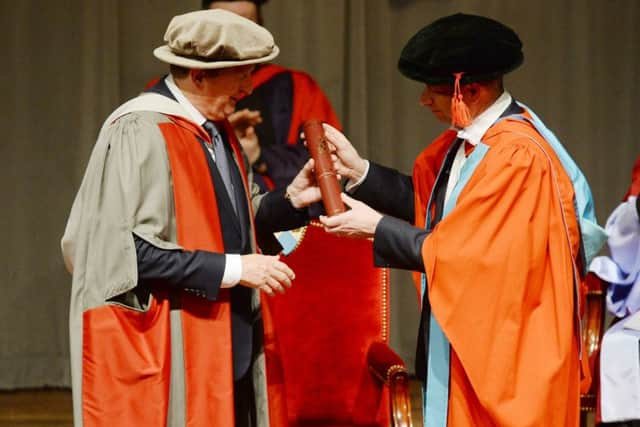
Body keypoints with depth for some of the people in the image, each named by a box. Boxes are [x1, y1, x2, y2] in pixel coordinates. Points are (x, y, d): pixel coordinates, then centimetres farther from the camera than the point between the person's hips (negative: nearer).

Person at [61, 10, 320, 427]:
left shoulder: (216, 128, 11)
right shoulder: (140, 132, -17)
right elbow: (129, 251, -22)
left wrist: (290, 198, 1)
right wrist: (232, 269, -19)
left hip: (225, 351, 8)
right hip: (165, 357, -8)